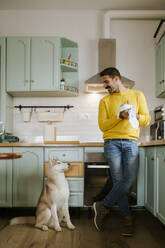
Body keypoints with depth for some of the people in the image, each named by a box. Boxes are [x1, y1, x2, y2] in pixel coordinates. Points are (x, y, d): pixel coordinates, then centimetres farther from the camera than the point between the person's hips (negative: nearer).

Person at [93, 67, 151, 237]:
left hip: (130, 142, 0)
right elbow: (102, 125, 4)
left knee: (130, 178, -13)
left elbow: (147, 120, 11)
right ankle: (127, 219, 7)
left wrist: (136, 116, -10)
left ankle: (103, 206, 3)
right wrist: (120, 116, -10)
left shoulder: (137, 95, 14)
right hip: (112, 142, 0)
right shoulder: (105, 101, 14)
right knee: (118, 181, -6)